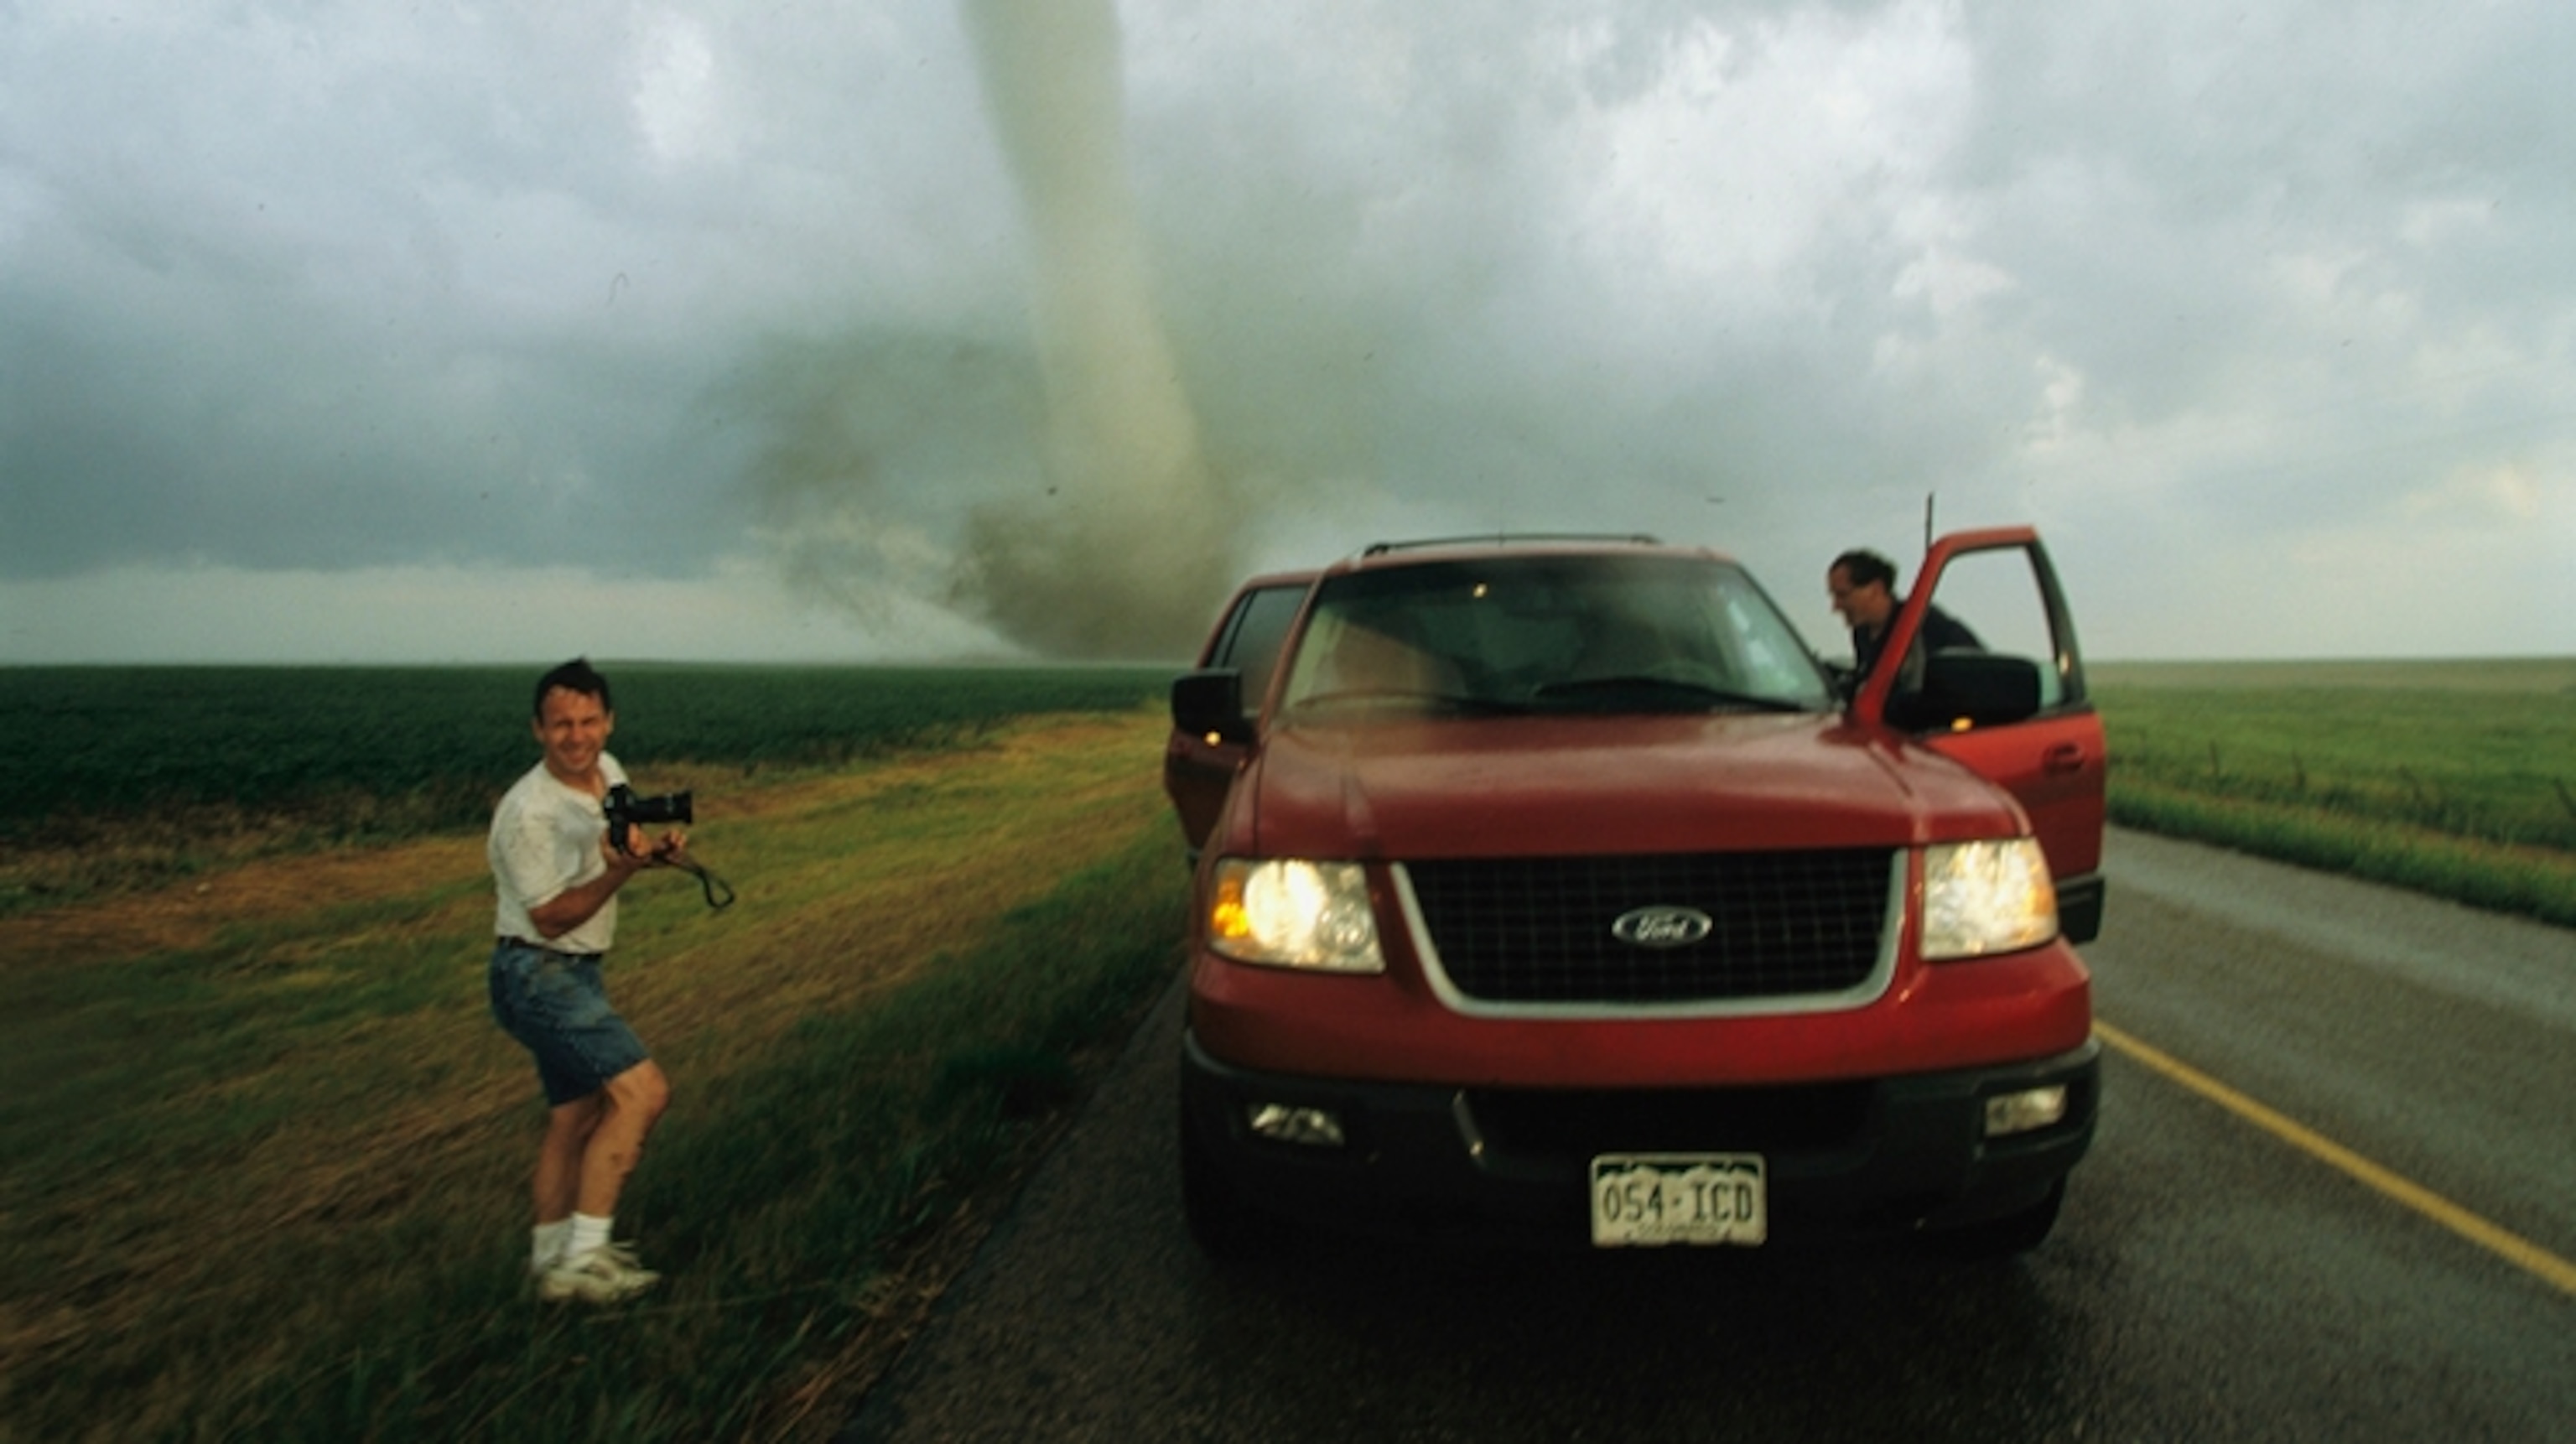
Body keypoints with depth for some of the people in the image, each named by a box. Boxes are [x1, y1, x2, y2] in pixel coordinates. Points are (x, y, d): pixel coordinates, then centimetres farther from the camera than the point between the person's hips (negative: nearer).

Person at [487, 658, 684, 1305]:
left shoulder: (609, 773, 2)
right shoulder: (529, 812, -22)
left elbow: (626, 845, 18)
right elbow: (551, 917, -18)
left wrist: (657, 850, -5)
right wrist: (619, 870, -32)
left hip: (575, 974, 9)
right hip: (538, 975, -9)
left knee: (575, 1118, 16)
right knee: (643, 1091, -17)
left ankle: (551, 1259, 31)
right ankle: (581, 1257, -11)